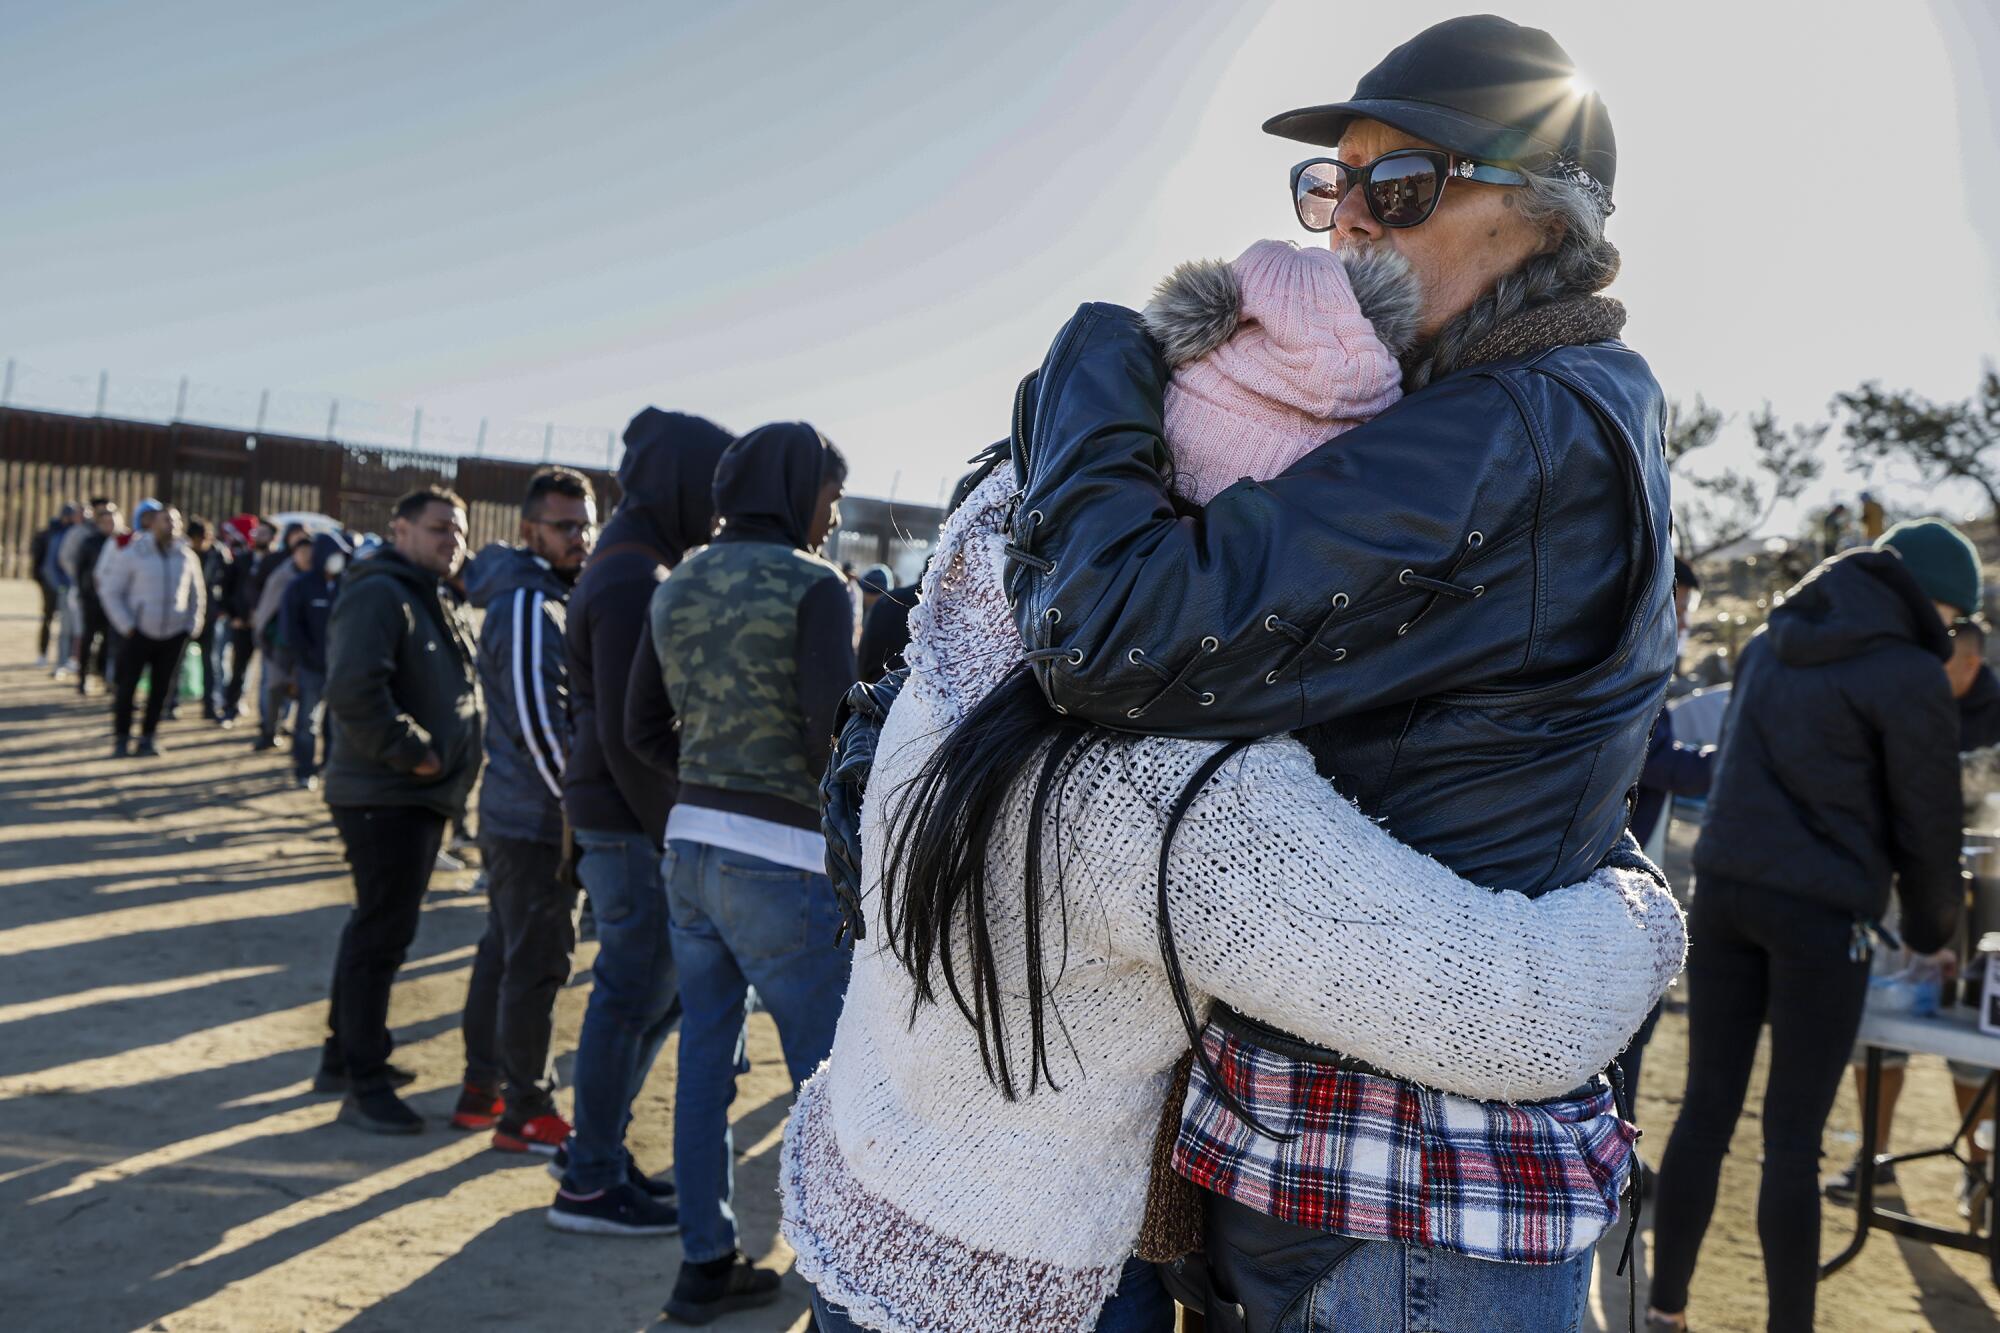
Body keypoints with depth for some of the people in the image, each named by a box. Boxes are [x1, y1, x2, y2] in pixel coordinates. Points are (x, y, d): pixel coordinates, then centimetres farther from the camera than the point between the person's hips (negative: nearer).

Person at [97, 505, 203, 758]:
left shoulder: (187, 557, 5)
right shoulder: (133, 554, -4)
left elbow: (197, 594, 17)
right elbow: (109, 590, -1)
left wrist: (191, 625, 7)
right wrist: (126, 625, -7)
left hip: (174, 635, 3)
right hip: (140, 633, -3)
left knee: (162, 688, 5)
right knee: (127, 686, -1)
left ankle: (148, 737, 18)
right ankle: (121, 737, 11)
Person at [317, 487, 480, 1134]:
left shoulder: (435, 604, 18)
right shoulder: (378, 595, -14)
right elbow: (354, 691, -27)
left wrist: (450, 760, 13)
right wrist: (412, 752, -21)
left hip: (421, 796, 10)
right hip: (384, 796, -10)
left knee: (379, 927, 18)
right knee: (382, 933, -7)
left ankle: (343, 1056, 31)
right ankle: (364, 1086, 1)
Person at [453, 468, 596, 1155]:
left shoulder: (541, 599, 15)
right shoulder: (530, 607, -17)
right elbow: (540, 724, -23)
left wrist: (577, 799, 17)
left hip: (512, 809, 10)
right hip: (538, 816, -10)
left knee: (503, 950, 16)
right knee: (537, 964, -3)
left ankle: (481, 1091, 27)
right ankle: (526, 1113, 6)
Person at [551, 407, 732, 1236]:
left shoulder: (641, 565, 15)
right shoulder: (632, 579, -18)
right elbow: (624, 727, -22)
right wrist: (668, 826, -18)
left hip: (630, 815, 10)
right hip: (632, 820, -10)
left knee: (659, 986, 17)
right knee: (634, 995, 0)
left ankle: (598, 1147, 29)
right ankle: (590, 1184, 12)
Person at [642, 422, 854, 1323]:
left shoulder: (677, 586, 10)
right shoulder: (814, 586, -11)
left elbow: (641, 726, 12)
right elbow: (832, 737, -18)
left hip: (690, 846, 7)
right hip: (783, 861, -7)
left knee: (705, 1059, 13)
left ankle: (705, 1264, 23)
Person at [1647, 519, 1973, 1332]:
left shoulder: (1773, 642, 12)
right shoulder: (1911, 675, -9)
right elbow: (1927, 824, -3)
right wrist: (1932, 933, 13)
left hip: (1724, 890, 6)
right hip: (1821, 912, -6)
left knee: (1706, 1111, 11)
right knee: (1793, 1141, 2)